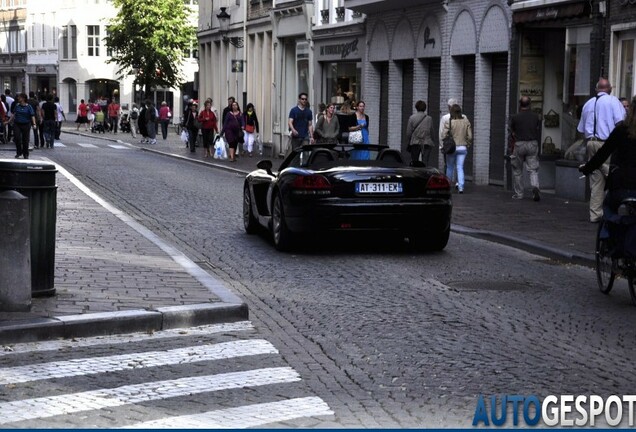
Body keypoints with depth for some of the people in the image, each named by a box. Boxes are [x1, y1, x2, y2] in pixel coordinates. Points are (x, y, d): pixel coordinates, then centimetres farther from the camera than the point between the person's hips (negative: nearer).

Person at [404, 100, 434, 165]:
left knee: (414, 162, 8)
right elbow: (431, 132, 4)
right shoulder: (429, 118, 3)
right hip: (427, 143, 0)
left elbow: (408, 133, 1)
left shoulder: (412, 118, 0)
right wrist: (431, 141, 15)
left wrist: (408, 144, 8)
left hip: (415, 143, 0)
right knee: (425, 162, -3)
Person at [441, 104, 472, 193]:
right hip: (463, 148, 2)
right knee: (460, 167, 3)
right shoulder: (466, 121, 1)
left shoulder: (449, 122, -10)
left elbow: (443, 135, -13)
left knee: (450, 167, 13)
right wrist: (468, 144, 15)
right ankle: (461, 187, -8)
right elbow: (470, 136, 1)